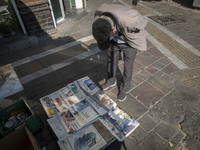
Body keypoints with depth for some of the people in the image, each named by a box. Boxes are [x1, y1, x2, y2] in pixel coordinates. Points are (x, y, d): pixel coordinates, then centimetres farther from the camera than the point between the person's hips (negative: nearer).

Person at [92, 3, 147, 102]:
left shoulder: (130, 19, -41)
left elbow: (143, 21, -17)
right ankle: (111, 81, 45)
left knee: (127, 66, 11)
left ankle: (124, 88, 34)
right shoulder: (98, 15, -28)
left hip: (129, 42, -3)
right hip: (114, 41, 4)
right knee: (111, 61, 18)